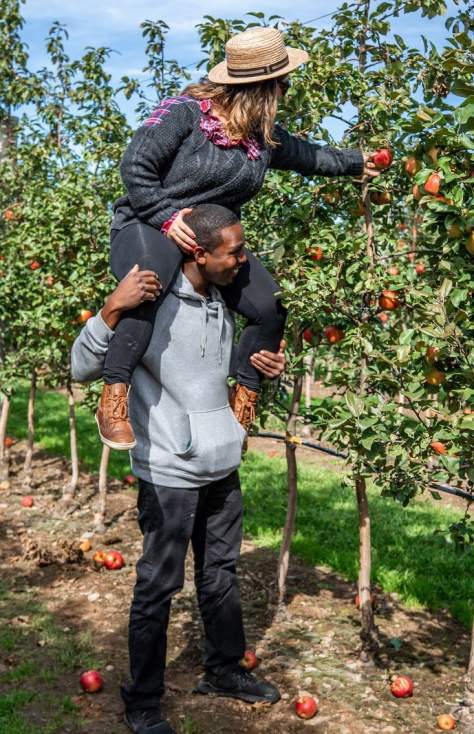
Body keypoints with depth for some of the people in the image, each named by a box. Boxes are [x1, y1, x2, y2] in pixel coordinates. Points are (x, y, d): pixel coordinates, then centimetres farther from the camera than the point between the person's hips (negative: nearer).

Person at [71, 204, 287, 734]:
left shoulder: (223, 302, 6)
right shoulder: (148, 299, -17)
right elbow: (82, 369, -18)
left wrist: (263, 370, 1)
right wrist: (112, 309, -34)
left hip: (222, 468, 7)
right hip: (169, 473, -7)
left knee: (221, 576, 20)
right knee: (157, 589, 5)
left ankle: (223, 671, 39)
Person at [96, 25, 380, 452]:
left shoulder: (264, 137, 8)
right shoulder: (185, 112, -13)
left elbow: (305, 156, 26)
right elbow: (135, 166, -15)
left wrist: (354, 163, 37)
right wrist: (167, 216, -23)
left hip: (211, 239, 7)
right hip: (147, 227, -7)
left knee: (270, 307, -6)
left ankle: (245, 398, 14)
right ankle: (113, 399, -35)